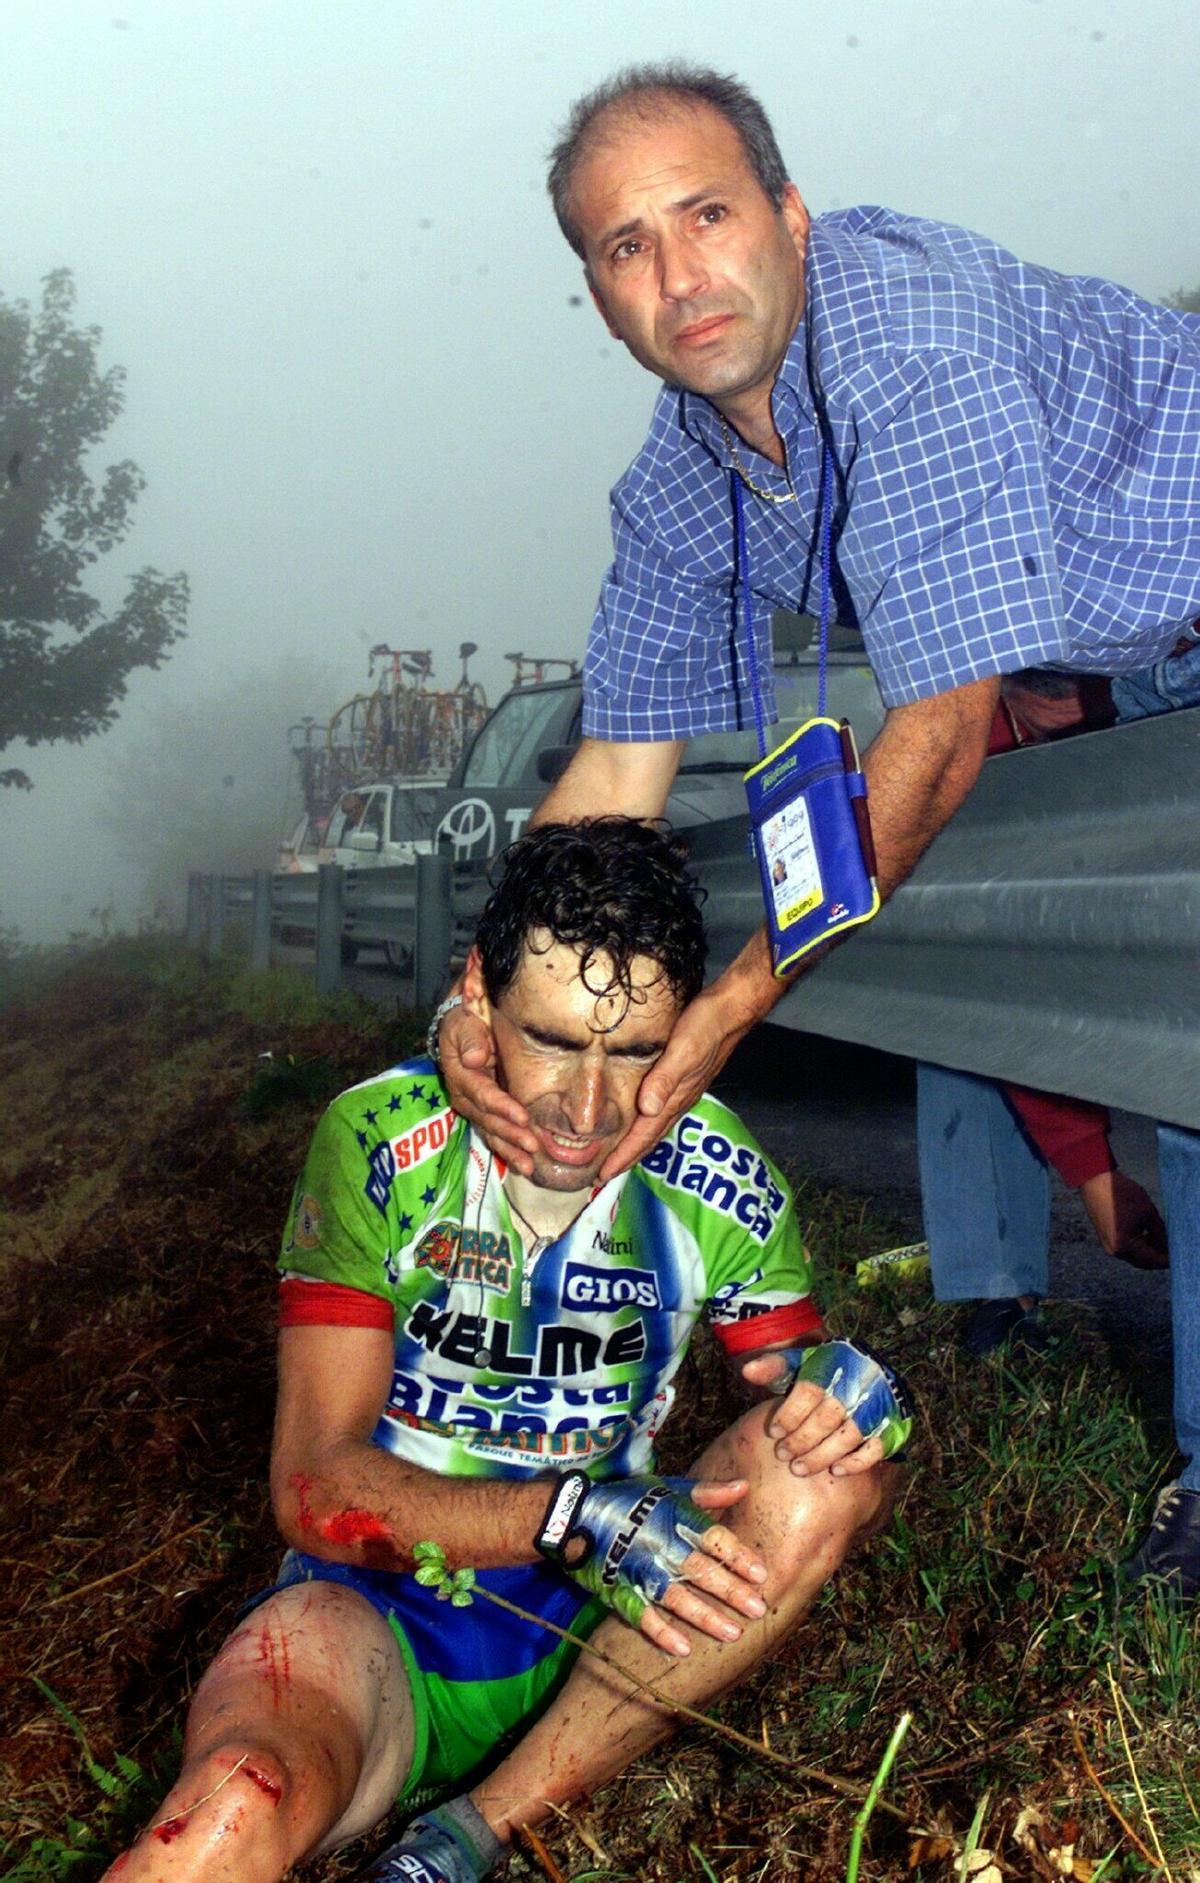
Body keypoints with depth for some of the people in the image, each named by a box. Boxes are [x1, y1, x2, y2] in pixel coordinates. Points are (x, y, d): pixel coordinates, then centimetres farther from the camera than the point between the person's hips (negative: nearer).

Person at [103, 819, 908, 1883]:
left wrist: (821, 1388, -21)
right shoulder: (379, 1144, -12)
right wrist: (576, 1512, -29)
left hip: (598, 1631, 5)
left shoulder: (720, 1182, -6)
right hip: (376, 1611, -5)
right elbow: (315, 1485, -13)